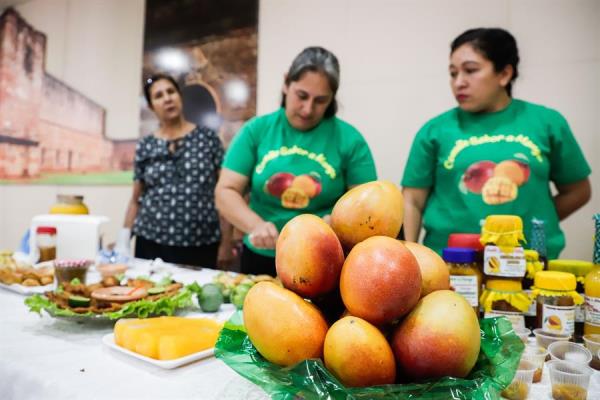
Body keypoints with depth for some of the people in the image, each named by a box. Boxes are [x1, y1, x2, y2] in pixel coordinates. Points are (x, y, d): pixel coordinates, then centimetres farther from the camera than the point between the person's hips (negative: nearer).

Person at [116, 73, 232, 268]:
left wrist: (226, 241, -2)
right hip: (152, 244, 2)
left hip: (201, 247, -1)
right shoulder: (145, 147, 7)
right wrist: (123, 242, 3)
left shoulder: (208, 138, 1)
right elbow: (136, 200, 11)